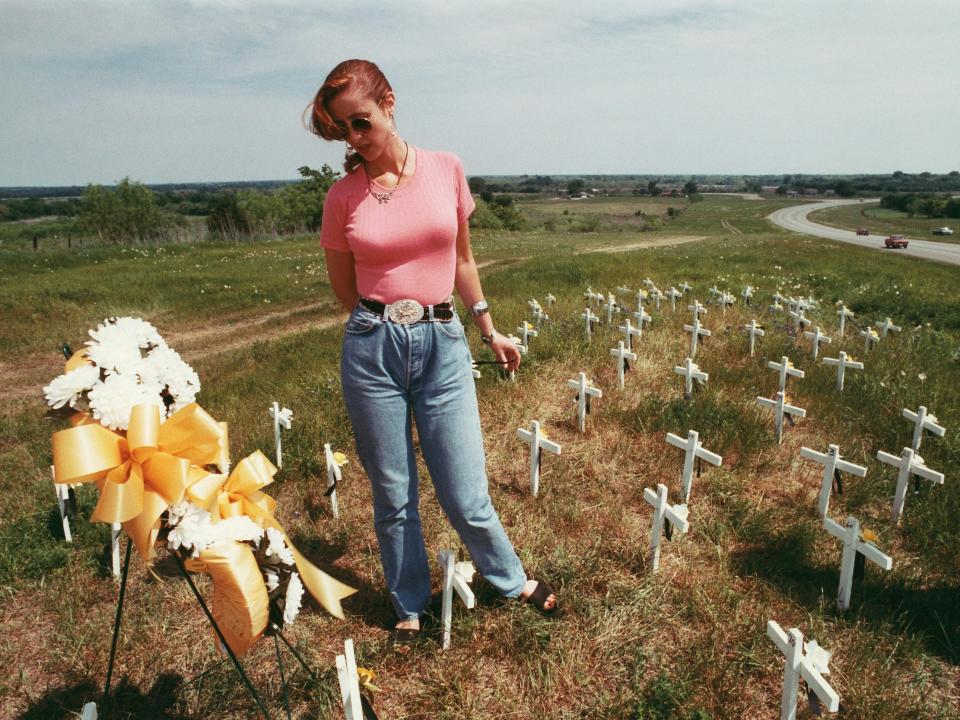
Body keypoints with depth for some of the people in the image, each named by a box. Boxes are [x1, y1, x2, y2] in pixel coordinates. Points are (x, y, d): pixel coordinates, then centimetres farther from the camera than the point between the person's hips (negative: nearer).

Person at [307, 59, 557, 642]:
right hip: (373, 348, 0)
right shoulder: (343, 196, -1)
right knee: (393, 496, 12)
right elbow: (346, 288, 10)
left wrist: (489, 329, 15)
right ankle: (411, 604, 37)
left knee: (466, 495, 6)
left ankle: (512, 578, 37)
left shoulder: (447, 169, 2)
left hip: (443, 343, 0)